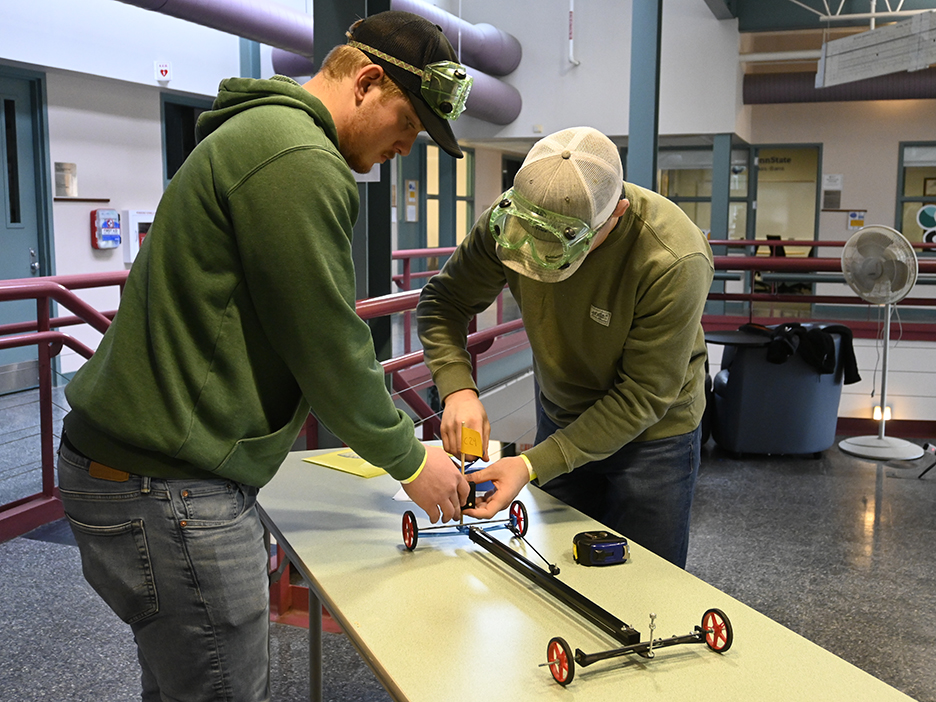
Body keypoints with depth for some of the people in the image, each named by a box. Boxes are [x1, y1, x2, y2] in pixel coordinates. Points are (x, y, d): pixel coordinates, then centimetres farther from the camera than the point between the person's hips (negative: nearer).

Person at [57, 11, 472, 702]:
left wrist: (397, 431, 17)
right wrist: (408, 460, -1)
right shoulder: (299, 160, -18)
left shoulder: (261, 131, 18)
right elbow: (326, 346, -16)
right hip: (167, 490, -11)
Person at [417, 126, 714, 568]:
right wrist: (458, 389, -27)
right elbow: (443, 303, -8)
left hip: (651, 434, -3)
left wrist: (534, 465, -32)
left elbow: (644, 396, -27)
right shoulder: (508, 217, -21)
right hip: (559, 417, 4)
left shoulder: (675, 262, -33)